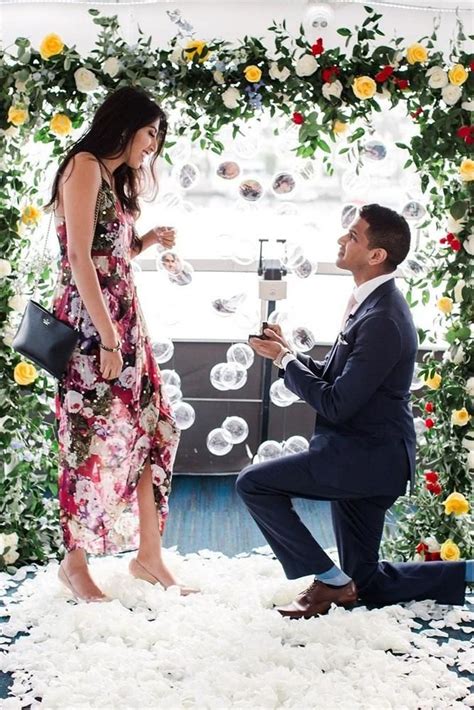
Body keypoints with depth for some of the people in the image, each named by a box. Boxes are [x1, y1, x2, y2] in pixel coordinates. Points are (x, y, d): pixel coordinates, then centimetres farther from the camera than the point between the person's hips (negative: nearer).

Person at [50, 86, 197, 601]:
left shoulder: (115, 178, 20)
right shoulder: (84, 165, -7)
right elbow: (79, 258, -16)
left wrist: (148, 241, 5)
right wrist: (108, 339, -20)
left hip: (124, 320, 9)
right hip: (91, 323, -9)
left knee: (156, 431, 7)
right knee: (97, 438, -5)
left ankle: (148, 555, 16)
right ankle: (75, 563, 11)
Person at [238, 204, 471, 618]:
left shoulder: (382, 320, -23)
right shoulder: (370, 304, 9)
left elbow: (335, 404, -23)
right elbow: (335, 379, 15)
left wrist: (285, 359, -11)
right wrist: (289, 354, 0)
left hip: (367, 457, -10)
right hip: (367, 458, 10)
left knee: (254, 484, -11)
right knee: (365, 584, 16)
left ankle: (330, 581, -1)